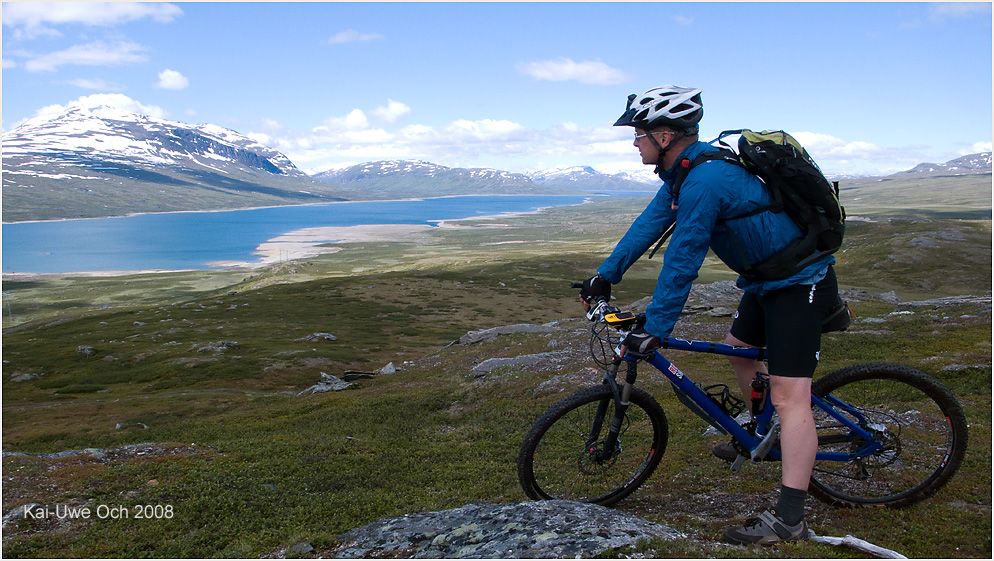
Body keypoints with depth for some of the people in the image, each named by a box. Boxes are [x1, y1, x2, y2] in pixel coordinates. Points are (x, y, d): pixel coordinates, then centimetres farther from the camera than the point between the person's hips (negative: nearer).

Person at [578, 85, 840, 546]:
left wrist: (653, 330, -23)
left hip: (800, 284, -11)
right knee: (738, 349, 26)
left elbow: (681, 263, -28)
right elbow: (651, 222, 11)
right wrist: (606, 275, 11)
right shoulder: (686, 170, 5)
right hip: (768, 281, 11)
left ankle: (789, 519, -11)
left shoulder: (705, 180, -28)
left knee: (789, 398, -13)